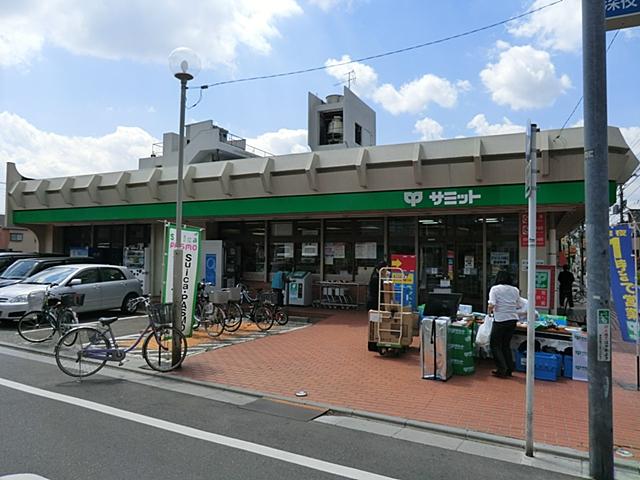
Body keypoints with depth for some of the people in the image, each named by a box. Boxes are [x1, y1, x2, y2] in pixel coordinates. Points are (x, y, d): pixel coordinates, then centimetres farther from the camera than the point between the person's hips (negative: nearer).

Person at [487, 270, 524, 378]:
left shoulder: (495, 289, -6)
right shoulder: (515, 290, 7)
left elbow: (491, 305, -17)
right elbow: (519, 306, 11)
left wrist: (489, 311, 2)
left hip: (500, 320, -5)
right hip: (513, 319, 5)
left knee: (495, 345, 7)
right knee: (506, 345, 17)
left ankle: (502, 370, 3)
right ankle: (509, 369, 18)